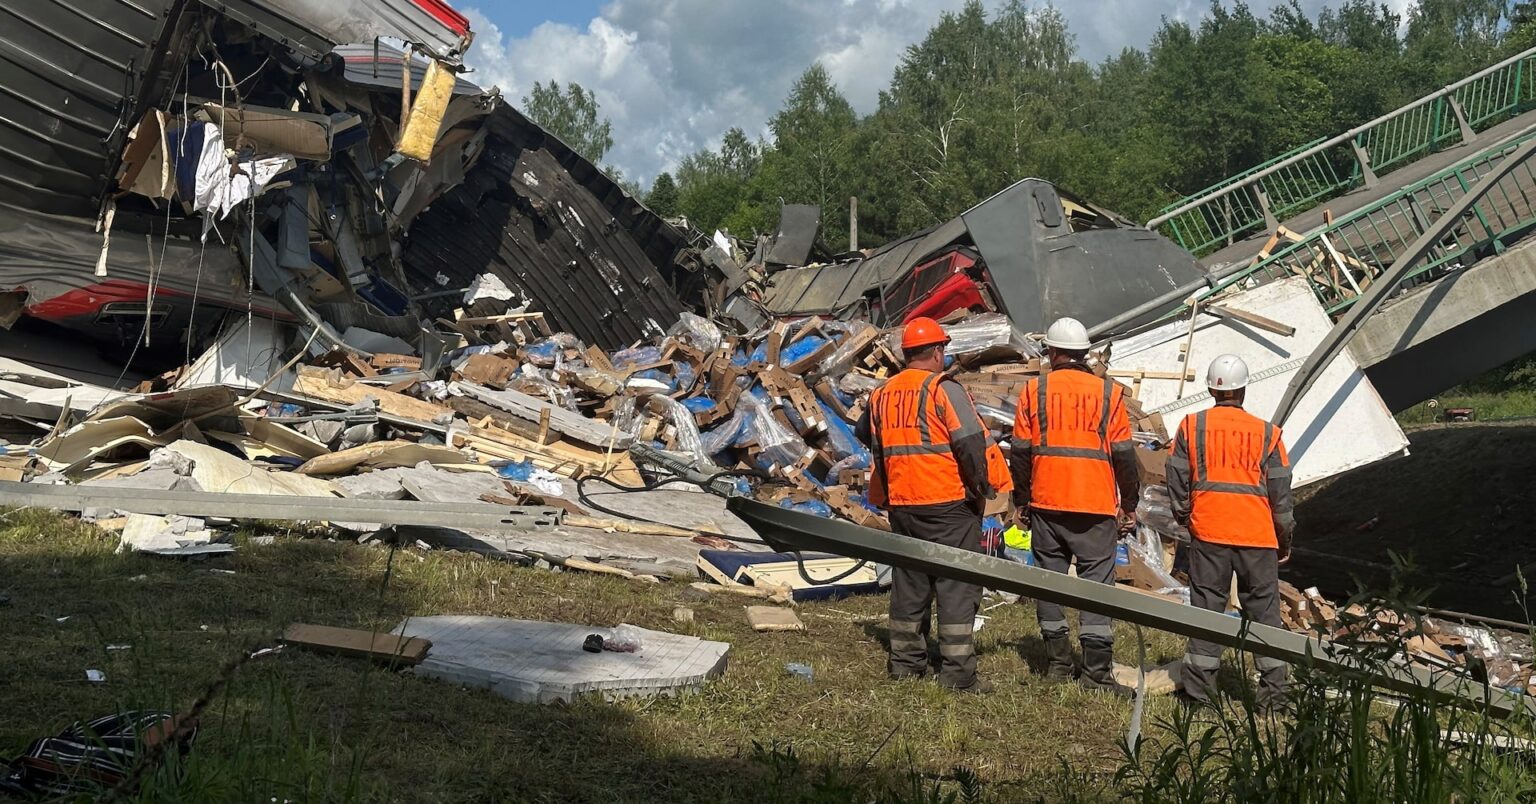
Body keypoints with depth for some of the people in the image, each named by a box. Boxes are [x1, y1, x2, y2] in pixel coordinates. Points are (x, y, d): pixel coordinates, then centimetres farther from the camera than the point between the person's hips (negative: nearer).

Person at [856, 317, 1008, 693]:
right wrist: (981, 488, -6)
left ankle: (905, 663, 22)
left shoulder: (882, 394, 10)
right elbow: (970, 442, -18)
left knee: (908, 583, 15)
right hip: (948, 504, -6)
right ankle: (958, 671, 1)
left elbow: (863, 433, 25)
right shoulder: (944, 389, -11)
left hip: (901, 505, 6)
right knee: (957, 585, 0)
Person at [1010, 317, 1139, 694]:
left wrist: (1021, 502, 13)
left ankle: (1058, 663, 14)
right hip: (1097, 507, -1)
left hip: (1046, 505, 1)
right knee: (1097, 582, 1)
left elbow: (1020, 451, 3)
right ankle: (1096, 670, -2)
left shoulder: (1035, 390, 2)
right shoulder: (1108, 392, 1)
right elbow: (1123, 454, 0)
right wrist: (1129, 504, 9)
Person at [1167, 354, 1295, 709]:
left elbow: (1177, 478, 5)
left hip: (1208, 532, 0)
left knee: (1207, 606, 6)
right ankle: (1273, 688, 12)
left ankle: (1199, 687, 7)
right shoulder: (1266, 432, 2)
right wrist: (1285, 540, 14)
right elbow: (1280, 492, 5)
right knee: (1264, 607, 9)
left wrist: (1183, 516, 21)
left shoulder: (1191, 426, 2)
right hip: (1258, 535, 0)